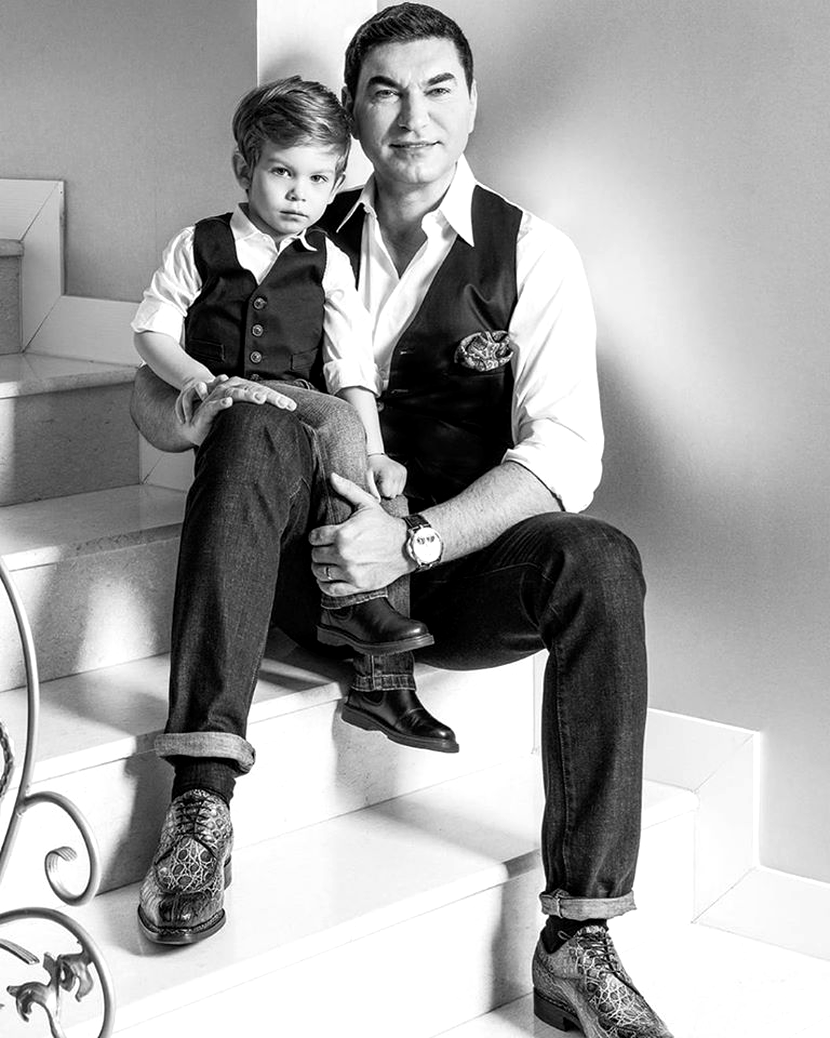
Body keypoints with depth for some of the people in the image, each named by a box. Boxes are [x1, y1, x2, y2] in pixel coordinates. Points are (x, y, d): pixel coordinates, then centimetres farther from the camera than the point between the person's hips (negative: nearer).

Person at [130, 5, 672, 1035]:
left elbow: (565, 454, -11)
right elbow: (153, 386, 9)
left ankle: (578, 943, -29)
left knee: (600, 563, -31)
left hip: (459, 572, -1)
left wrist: (415, 541, -26)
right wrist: (187, 411, -17)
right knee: (250, 418, -25)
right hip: (315, 565, 2)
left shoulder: (532, 253, 1)